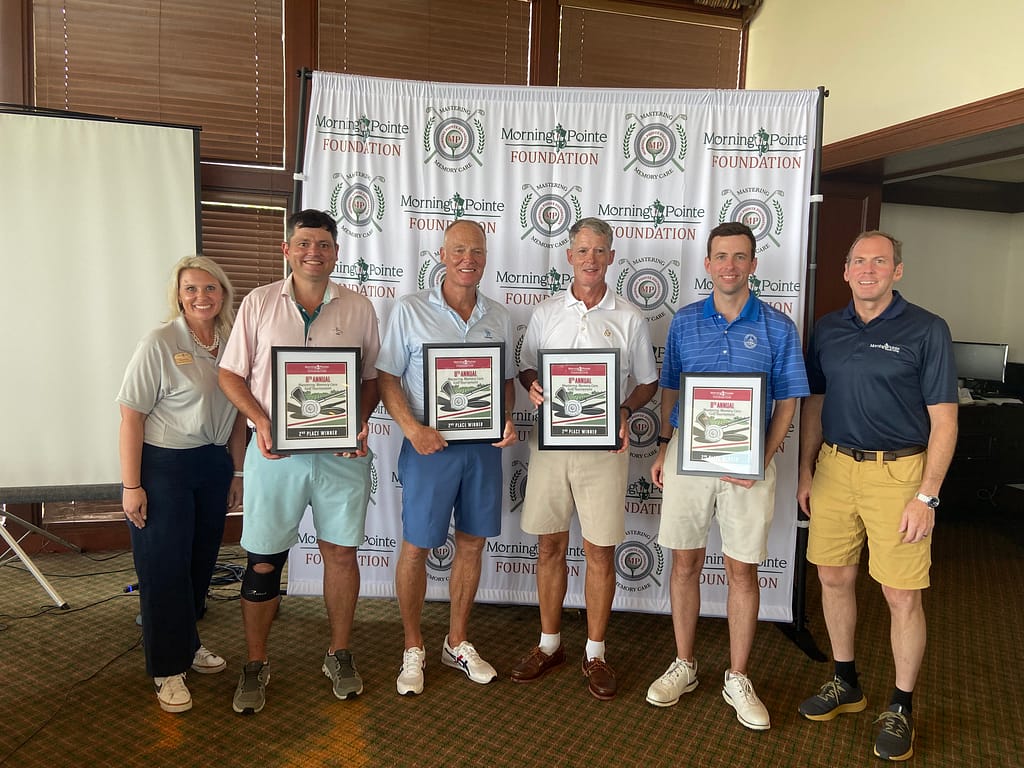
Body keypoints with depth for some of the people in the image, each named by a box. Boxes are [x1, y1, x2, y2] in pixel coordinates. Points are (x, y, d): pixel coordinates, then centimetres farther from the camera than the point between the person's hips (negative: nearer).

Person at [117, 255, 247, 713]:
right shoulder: (159, 344, -12)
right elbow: (131, 416, -13)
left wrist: (236, 472, 12)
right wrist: (131, 486, -15)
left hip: (213, 465, 6)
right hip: (163, 467, -5)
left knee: (201, 559, 15)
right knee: (165, 566, 4)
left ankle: (188, 643, 37)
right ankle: (167, 668, 20)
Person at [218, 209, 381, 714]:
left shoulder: (358, 308, 5)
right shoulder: (259, 303, 3)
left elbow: (372, 376, 9)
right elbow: (230, 374, 4)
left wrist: (361, 422, -8)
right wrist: (260, 421, -11)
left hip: (341, 452, 1)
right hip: (274, 451, 0)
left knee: (341, 553, 9)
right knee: (263, 561, 7)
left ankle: (339, 655, 29)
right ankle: (255, 665, 26)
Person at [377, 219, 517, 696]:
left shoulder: (499, 318, 8)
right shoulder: (410, 310, -3)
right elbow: (386, 377, -5)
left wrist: (507, 420, -4)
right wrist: (412, 428, -18)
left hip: (484, 446, 4)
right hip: (428, 446, -4)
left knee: (472, 544, 12)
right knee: (416, 547, 4)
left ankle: (457, 643, 30)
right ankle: (413, 648, 24)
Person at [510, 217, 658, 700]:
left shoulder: (629, 319, 3)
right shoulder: (546, 311, 8)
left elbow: (648, 382, 9)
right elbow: (525, 367, 14)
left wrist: (624, 411, -10)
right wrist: (532, 387, -9)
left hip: (603, 445, -2)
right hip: (549, 441, 2)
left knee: (600, 552, 4)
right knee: (550, 546, 10)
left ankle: (595, 654, 21)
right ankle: (549, 644, 28)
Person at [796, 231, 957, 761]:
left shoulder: (926, 330, -5)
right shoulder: (828, 329, 8)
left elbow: (943, 420, -6)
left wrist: (926, 497, -11)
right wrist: (806, 472, 10)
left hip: (898, 472, -4)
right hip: (835, 465, 4)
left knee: (902, 596, 2)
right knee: (834, 577, 12)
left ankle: (901, 707, 22)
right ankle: (845, 683, 33)